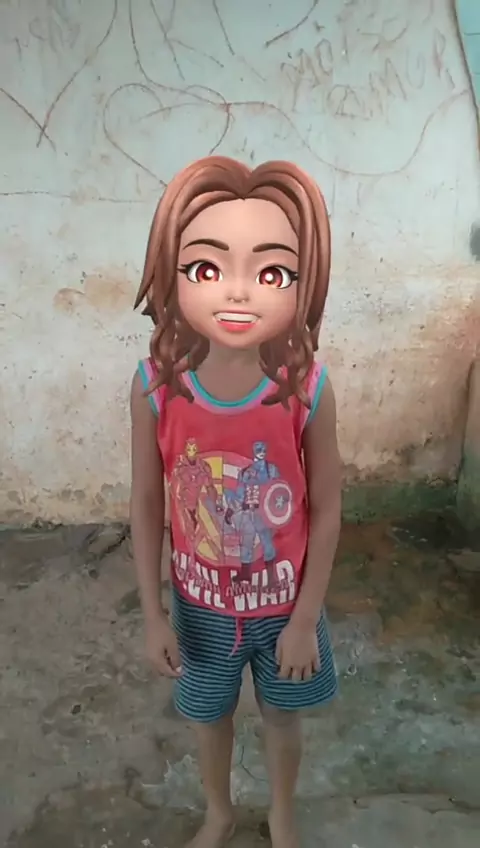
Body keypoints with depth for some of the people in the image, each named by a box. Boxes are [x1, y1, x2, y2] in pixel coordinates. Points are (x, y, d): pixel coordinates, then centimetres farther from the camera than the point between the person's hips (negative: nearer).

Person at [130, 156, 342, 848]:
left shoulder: (308, 388, -23)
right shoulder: (155, 385, -20)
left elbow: (326, 509, -13)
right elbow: (146, 503, -9)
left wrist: (306, 618, -8)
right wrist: (153, 614, -5)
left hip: (283, 600, -1)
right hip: (201, 601, 1)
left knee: (282, 714, 24)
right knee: (209, 714, 25)